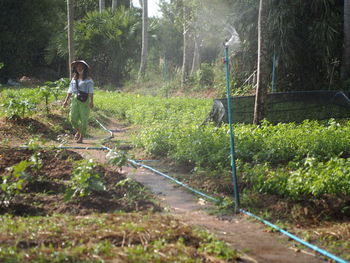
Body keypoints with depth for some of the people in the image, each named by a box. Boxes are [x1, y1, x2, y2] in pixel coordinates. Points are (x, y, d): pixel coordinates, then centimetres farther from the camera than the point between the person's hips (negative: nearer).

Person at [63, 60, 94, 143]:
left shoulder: (88, 79, 1)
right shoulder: (74, 79, 16)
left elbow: (91, 91, -8)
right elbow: (70, 90, 19)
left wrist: (91, 101, -18)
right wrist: (66, 100, 11)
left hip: (84, 100, -4)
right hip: (75, 99, 4)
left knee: (83, 119, -4)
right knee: (73, 118, -4)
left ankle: (81, 137, 4)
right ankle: (78, 131, 24)